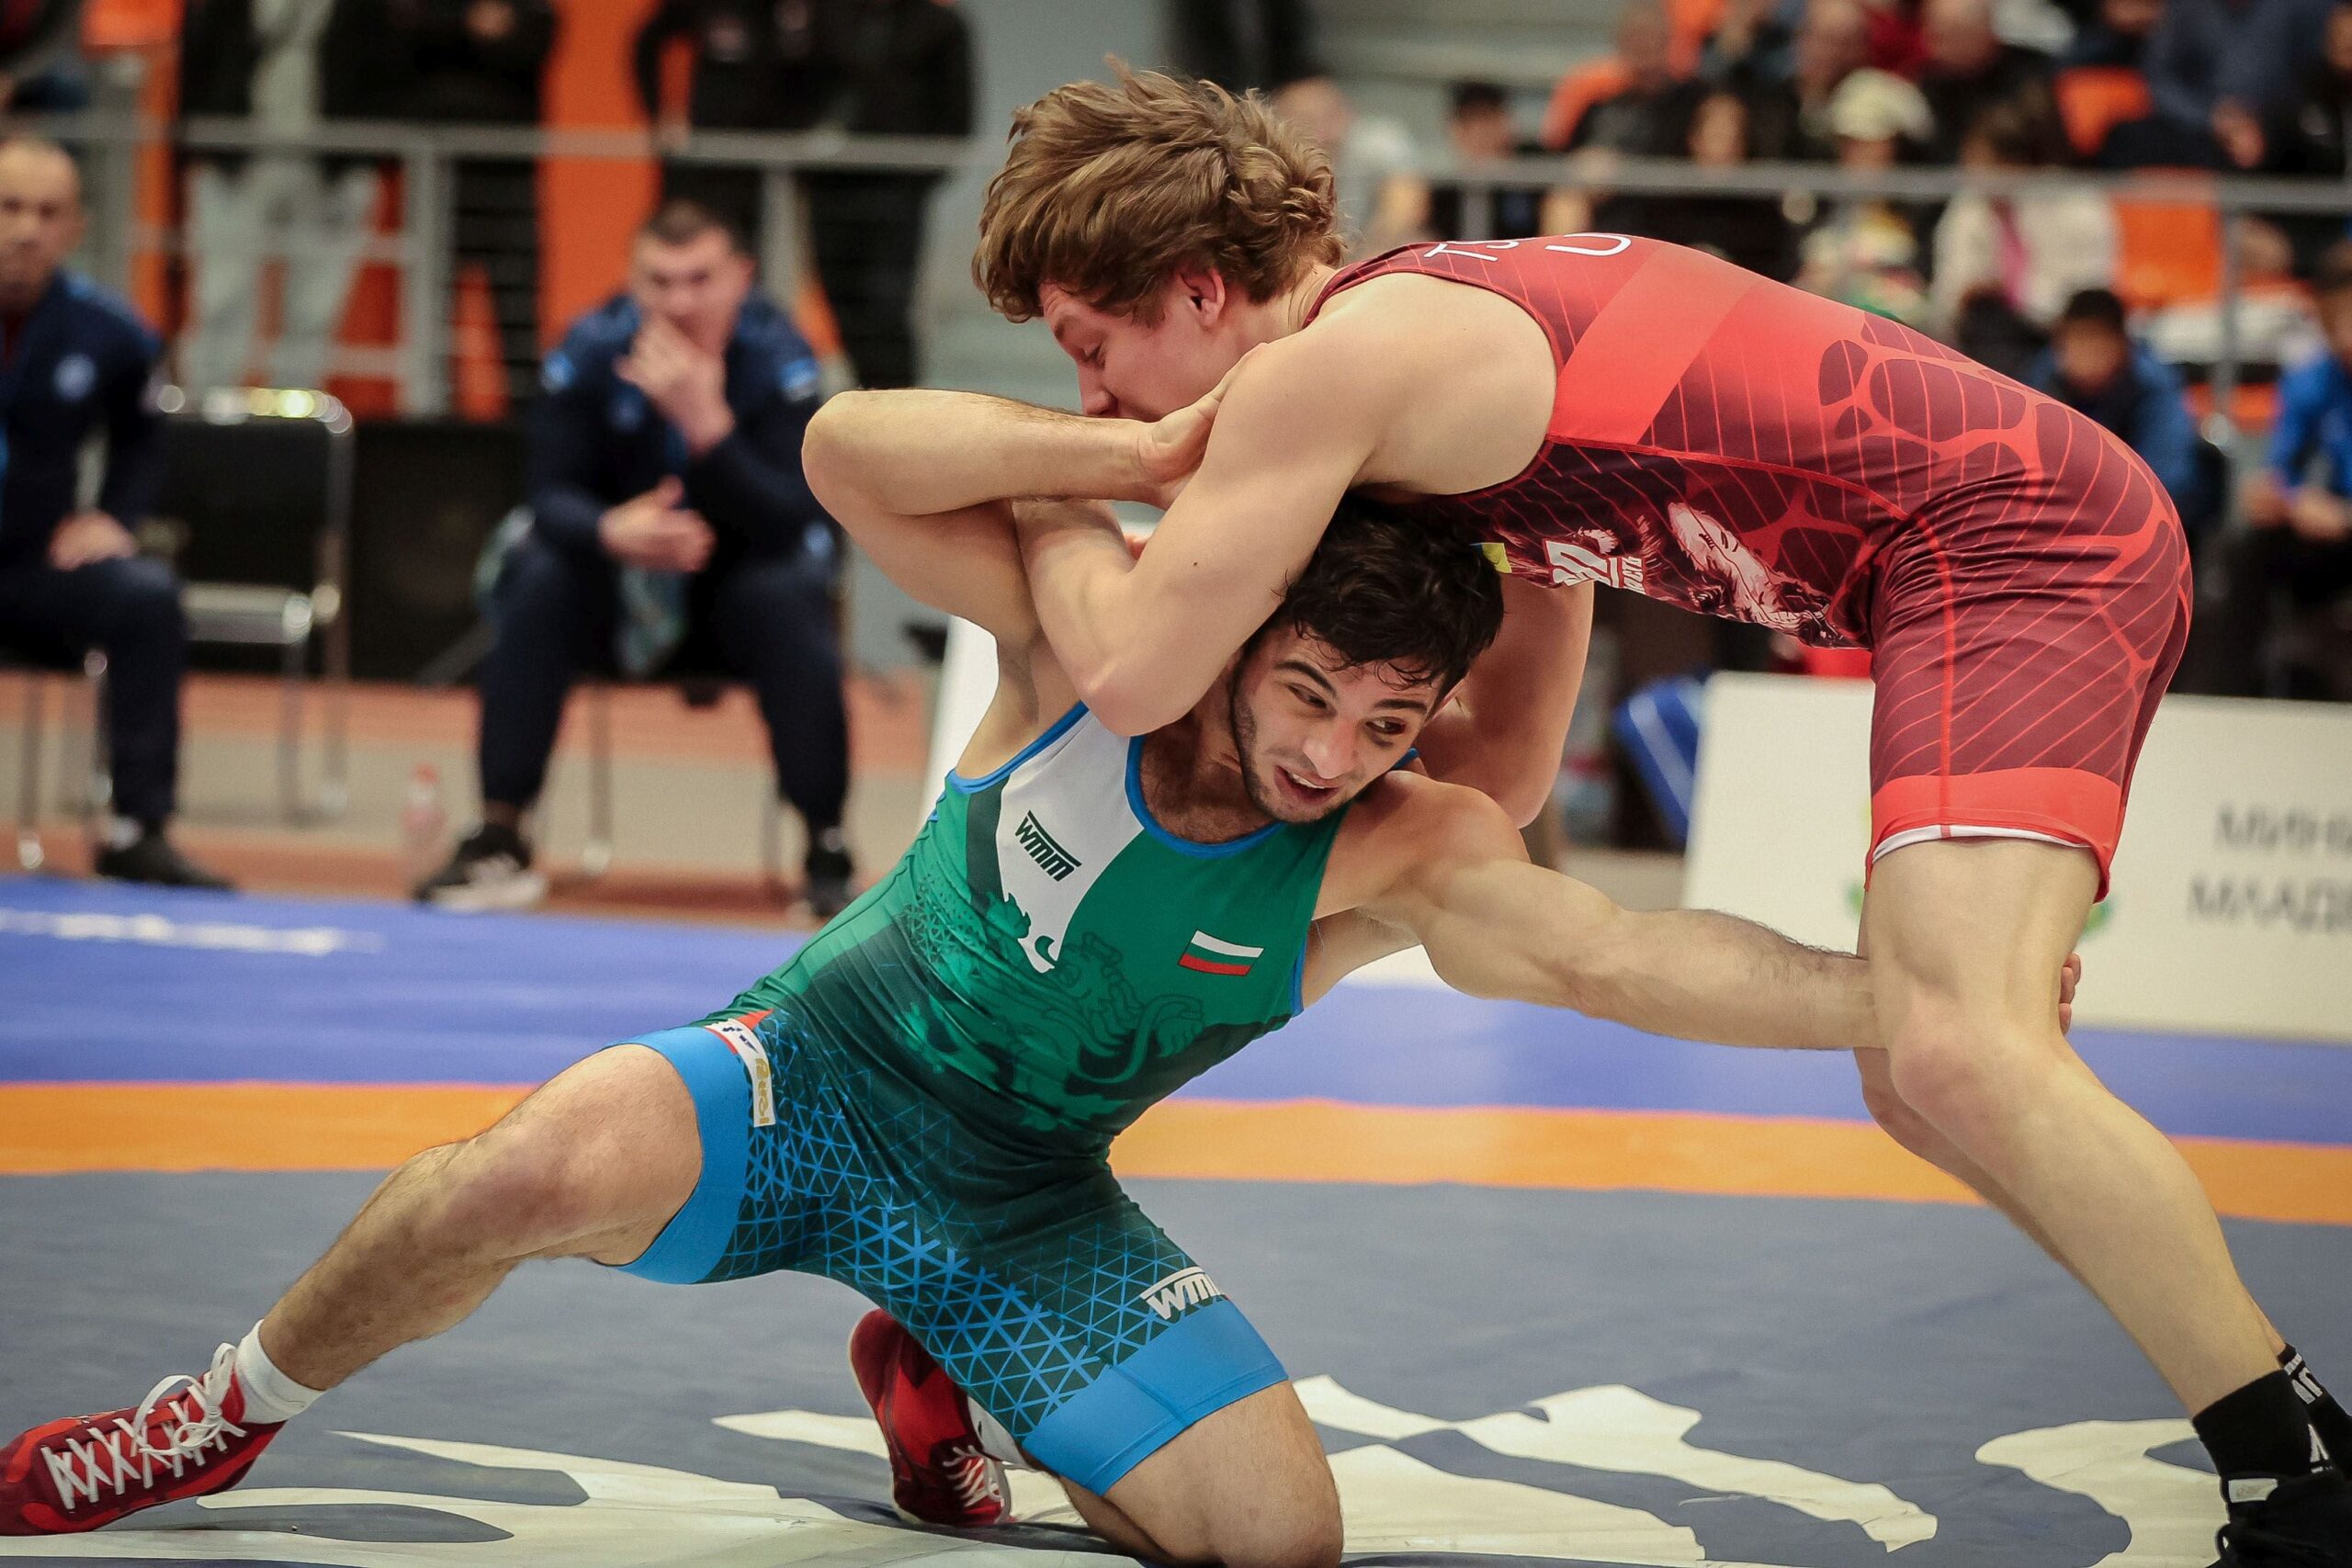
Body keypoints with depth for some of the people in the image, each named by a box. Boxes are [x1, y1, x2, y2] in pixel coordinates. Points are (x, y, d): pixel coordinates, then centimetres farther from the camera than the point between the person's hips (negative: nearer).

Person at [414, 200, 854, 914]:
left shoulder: (777, 357, -20)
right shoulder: (591, 349, -16)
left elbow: (790, 520, -28)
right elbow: (552, 494, -16)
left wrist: (706, 421, -42)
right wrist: (610, 530, -40)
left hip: (739, 575, -1)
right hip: (619, 577, 1)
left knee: (789, 597, -32)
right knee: (538, 582, -27)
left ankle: (827, 850, -21)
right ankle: (499, 838, -20)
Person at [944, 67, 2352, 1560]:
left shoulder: (1322, 369, -12)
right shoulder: (1463, 339, 20)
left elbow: (1134, 678, -13)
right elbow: (1504, 763, 25)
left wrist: (1053, 501, 7)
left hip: (2009, 533, -11)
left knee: (1962, 1057, -24)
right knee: (1919, 1081, 15)